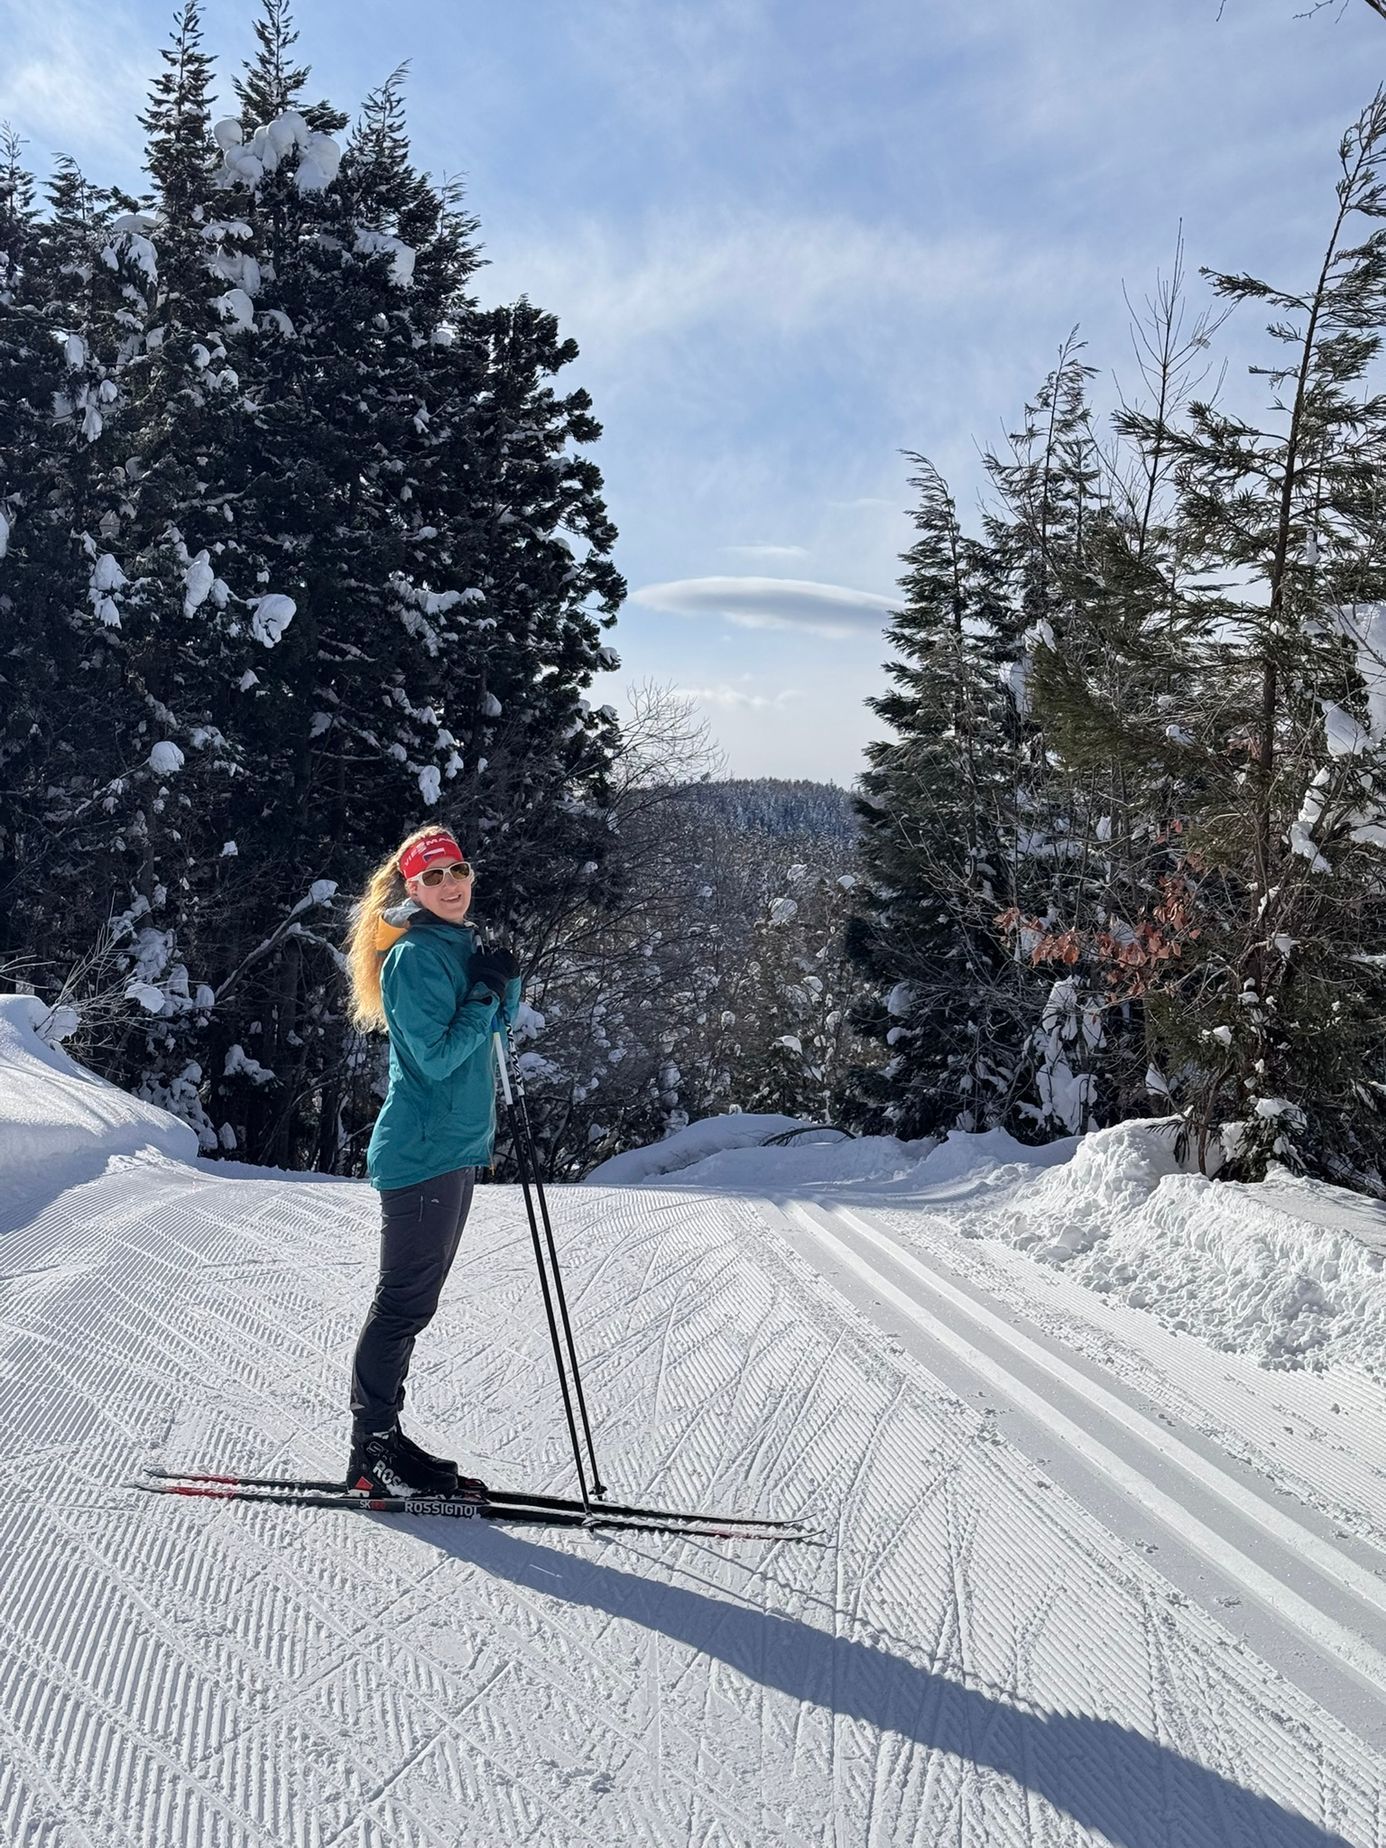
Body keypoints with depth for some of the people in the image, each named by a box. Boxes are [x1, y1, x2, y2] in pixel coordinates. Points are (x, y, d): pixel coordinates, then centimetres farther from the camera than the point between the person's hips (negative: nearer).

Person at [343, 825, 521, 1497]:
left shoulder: (460, 946, 14)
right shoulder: (413, 958, -15)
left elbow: (496, 1021, 13)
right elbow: (437, 1056, -20)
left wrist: (505, 979, -4)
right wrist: (487, 992, -15)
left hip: (454, 1148, 10)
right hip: (422, 1151, -10)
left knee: (412, 1301, 15)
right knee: (404, 1302, -4)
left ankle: (383, 1439, 25)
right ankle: (370, 1452, 6)